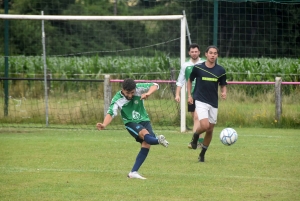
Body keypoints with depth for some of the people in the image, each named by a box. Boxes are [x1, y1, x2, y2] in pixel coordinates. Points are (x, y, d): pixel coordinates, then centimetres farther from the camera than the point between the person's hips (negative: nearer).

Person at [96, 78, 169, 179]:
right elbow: (111, 113, -28)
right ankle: (158, 140, -9)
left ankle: (134, 172, -10)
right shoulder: (117, 100, -18)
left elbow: (155, 85, -12)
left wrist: (148, 93, -33)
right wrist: (104, 125, -47)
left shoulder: (138, 89, -13)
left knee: (146, 144, -15)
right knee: (144, 134, -37)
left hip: (144, 120, 3)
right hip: (131, 123, -3)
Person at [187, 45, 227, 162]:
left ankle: (202, 154, 23)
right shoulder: (197, 68, -4)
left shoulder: (220, 70, 1)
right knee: (205, 125, -23)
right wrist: (189, 95, 2)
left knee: (210, 130, 6)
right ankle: (195, 136, 11)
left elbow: (223, 85, 11)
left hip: (213, 103, 3)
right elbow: (190, 80, 12)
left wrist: (224, 93, -10)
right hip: (201, 102, -3)